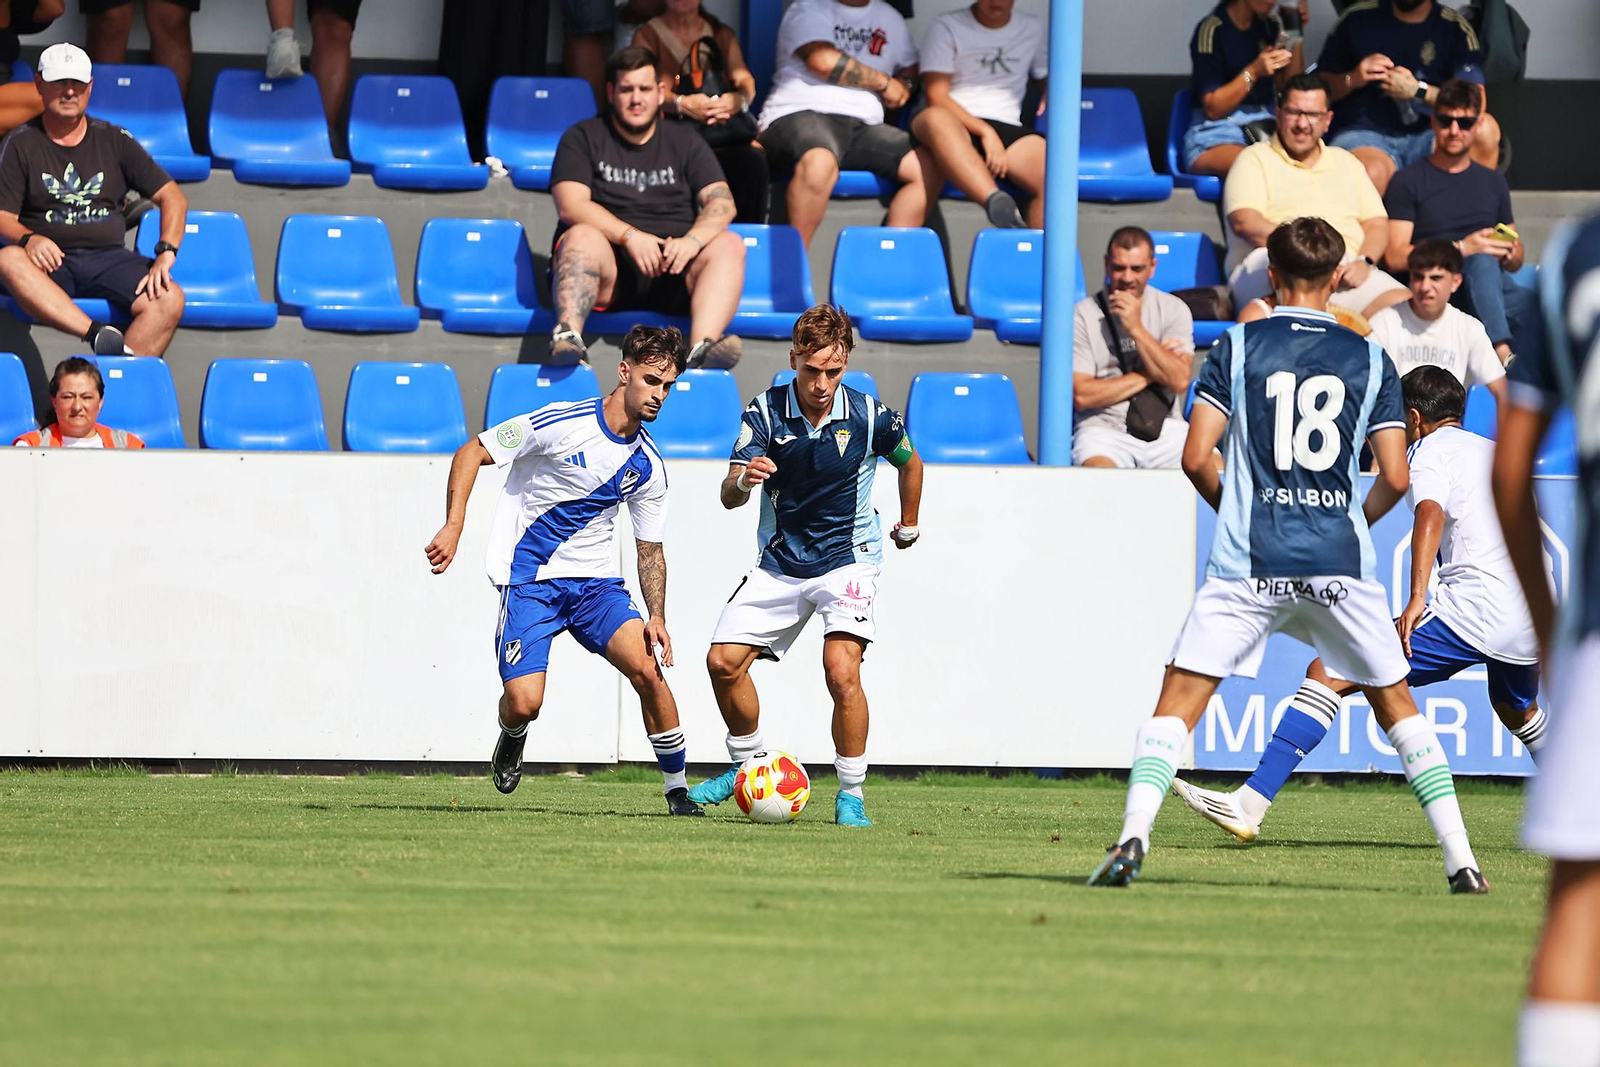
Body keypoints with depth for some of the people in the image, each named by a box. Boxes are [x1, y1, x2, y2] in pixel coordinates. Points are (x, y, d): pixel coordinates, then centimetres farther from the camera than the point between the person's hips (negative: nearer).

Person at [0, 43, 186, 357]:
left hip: (108, 257, 2)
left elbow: (173, 198, 9)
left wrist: (166, 252, -10)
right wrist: (28, 238, -25)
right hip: (50, 261, -2)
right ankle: (99, 335, -50)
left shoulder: (115, 141, 13)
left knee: (169, 300, -28)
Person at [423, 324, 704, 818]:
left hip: (595, 581, 4)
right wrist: (454, 527, -20)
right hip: (528, 578, -4)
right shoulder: (561, 424, -15)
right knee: (524, 702, -17)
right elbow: (471, 453, -9)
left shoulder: (648, 465, 2)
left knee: (647, 667, -19)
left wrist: (657, 617, -3)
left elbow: (650, 549, 12)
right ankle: (512, 740, 23)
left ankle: (677, 790, -3)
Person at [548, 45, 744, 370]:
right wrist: (629, 236, -21)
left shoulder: (685, 142, 18)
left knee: (730, 245, -24)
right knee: (582, 237, -33)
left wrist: (692, 240, -18)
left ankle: (704, 346, -49)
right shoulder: (583, 138, 10)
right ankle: (568, 335, -57)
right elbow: (571, 206, -5)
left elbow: (722, 203, 5)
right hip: (610, 273, -2)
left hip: (672, 270, 2)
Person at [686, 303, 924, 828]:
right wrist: (742, 480, -41)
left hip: (847, 562, -3)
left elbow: (909, 461, 10)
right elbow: (729, 497, -17)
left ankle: (851, 795, -10)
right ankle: (747, 763, 21)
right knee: (724, 661, -4)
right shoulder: (765, 412, -11)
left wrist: (908, 525, 24)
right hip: (780, 563, 3)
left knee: (841, 670, -22)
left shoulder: (869, 416, -12)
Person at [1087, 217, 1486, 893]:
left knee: (1178, 703, 0)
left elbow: (1196, 457, -2)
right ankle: (1460, 858, 12)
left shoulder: (1236, 348, 2)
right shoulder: (1370, 360, 6)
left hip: (1248, 561, -2)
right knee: (1396, 704, 16)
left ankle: (1133, 836, -19)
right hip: (1341, 562, 2)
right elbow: (1396, 478, 2)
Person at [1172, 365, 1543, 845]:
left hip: (1473, 608, -8)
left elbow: (1431, 512, -17)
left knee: (1327, 673, -8)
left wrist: (1417, 597, -28)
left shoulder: (1431, 450, 4)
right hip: (1534, 616, 8)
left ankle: (1249, 804, -19)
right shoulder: (1495, 450, 27)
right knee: (1517, 710, 41)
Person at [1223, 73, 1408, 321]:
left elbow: (1377, 224, 20)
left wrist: (1364, 262, -4)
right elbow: (1244, 222, -5)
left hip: (1346, 272, 4)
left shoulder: (1345, 162, 28)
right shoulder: (1255, 159, 12)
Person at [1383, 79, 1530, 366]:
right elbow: (1395, 256, -2)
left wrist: (1510, 254, 1)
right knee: (1482, 262, -39)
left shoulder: (1492, 182, 25)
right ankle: (1502, 353, -53)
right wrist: (1462, 249, -11)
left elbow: (1517, 260, 28)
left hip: (1494, 281, 4)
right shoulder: (1408, 182, 9)